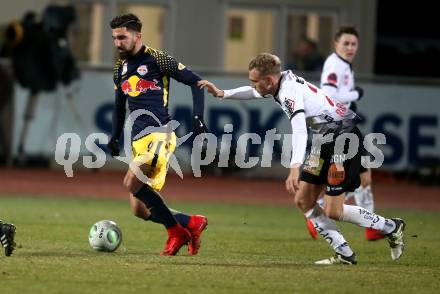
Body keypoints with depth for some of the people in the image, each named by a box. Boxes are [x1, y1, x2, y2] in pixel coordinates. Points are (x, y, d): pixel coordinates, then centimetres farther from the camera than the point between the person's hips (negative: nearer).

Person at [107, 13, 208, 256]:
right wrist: (114, 138, 19)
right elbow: (119, 107, 31)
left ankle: (176, 231, -12)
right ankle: (191, 223, 18)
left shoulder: (156, 59, -3)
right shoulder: (120, 68, 18)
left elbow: (194, 81, -2)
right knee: (140, 211, 0)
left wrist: (198, 116, -11)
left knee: (131, 183, -27)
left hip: (159, 134, -8)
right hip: (138, 140, 8)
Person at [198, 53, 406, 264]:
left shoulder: (290, 91, -25)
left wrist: (295, 168, -50)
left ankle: (392, 227, 5)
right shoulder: (280, 85, 3)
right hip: (325, 138, 10)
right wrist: (222, 94, 25)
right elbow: (254, 93, 28)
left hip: (344, 136, -10)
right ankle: (344, 254, 7)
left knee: (333, 212, -11)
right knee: (303, 201, 5)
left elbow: (299, 131, -39)